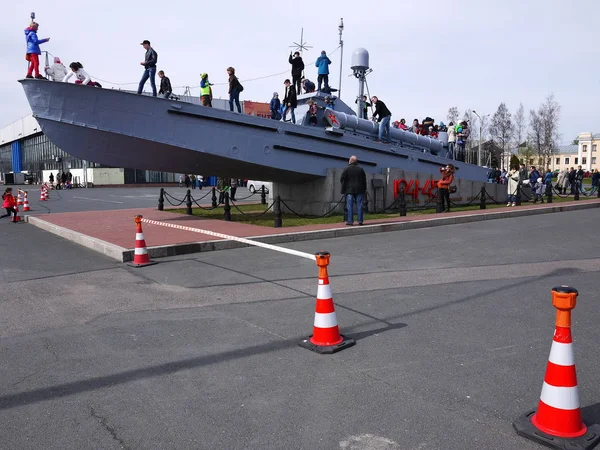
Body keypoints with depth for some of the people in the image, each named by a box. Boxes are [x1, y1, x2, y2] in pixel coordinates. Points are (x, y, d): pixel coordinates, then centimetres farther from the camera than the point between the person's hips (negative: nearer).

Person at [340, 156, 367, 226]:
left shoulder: (347, 169, -4)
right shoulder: (361, 169, 7)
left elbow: (342, 179, -6)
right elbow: (364, 180, 9)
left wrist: (343, 188, 6)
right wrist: (364, 189, 13)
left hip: (349, 190, -3)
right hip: (359, 190, 3)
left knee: (349, 206, -1)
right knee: (359, 205, 5)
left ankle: (350, 221, -2)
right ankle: (360, 220, 4)